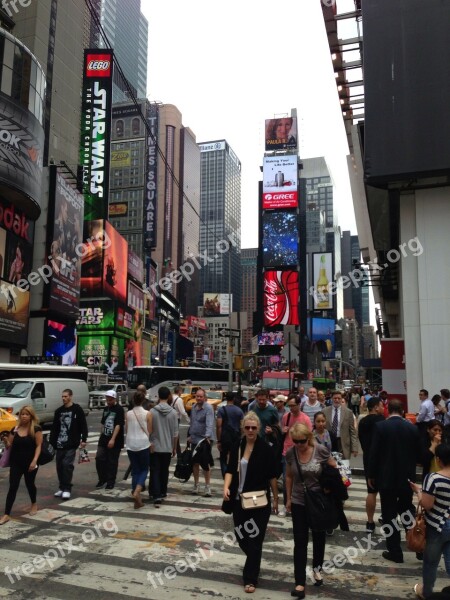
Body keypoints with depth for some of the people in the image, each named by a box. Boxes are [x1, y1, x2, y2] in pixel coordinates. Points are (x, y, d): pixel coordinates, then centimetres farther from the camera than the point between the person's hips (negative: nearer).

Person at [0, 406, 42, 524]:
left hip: (30, 463, -2)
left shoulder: (36, 429, -9)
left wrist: (34, 461, -20)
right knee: (12, 487, -1)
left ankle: (34, 504, 40)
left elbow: (38, 446, -11)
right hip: (15, 463, 3)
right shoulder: (15, 429, 3)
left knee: (30, 484, 14)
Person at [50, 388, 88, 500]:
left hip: (71, 444, -5)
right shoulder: (59, 411, 12)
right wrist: (52, 441, 8)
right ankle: (62, 488, 20)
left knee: (67, 464, -11)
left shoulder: (77, 410, -2)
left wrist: (83, 439, -10)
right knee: (60, 465, 7)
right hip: (60, 444, 5)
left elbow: (83, 426, -4)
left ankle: (67, 489, -3)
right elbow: (54, 427, 14)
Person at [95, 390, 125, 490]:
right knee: (99, 458, 0)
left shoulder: (119, 409, -10)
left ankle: (110, 482, 15)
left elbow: (118, 425, -18)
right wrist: (102, 435, 17)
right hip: (104, 439, 6)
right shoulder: (106, 409, 12)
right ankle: (102, 479, 17)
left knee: (112, 462, 3)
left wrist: (113, 439, -25)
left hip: (115, 441, -6)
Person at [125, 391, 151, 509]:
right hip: (143, 444, -2)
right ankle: (137, 491, -13)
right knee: (144, 469, 12)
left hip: (131, 445, 2)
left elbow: (126, 430, 7)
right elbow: (150, 431, -1)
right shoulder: (147, 414, -7)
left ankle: (137, 499, 12)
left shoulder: (128, 414, -1)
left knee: (135, 471, 12)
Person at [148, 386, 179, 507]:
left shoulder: (152, 412, -8)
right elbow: (175, 433, -2)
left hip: (154, 447, -1)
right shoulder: (173, 412, -6)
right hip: (167, 447, 1)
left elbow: (149, 431, -4)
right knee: (164, 471, 17)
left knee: (155, 471, 1)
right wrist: (174, 448, 10)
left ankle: (157, 496, -11)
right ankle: (162, 493, 28)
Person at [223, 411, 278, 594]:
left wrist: (276, 498, -1)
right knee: (241, 537, 14)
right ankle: (254, 563, 44)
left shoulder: (265, 449, -10)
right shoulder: (237, 447, 1)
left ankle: (250, 578, 13)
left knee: (254, 539, -1)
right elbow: (230, 470, 1)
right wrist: (226, 487, -16)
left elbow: (272, 476, -5)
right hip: (239, 500, 4)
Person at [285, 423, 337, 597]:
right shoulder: (290, 453, -11)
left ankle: (317, 568, 43)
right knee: (300, 541, 1)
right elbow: (289, 477, 3)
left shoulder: (321, 450, -19)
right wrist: (288, 498, 7)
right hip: (299, 502, 1)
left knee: (319, 536, 19)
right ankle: (300, 582, 8)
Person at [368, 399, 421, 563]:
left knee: (389, 515, 6)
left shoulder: (380, 426, -12)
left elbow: (374, 453, -10)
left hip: (386, 477, -3)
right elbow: (418, 453, 5)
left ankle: (395, 551, 11)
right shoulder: (412, 427, -3)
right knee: (408, 512, 21)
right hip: (407, 477, 4)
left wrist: (371, 475, 1)